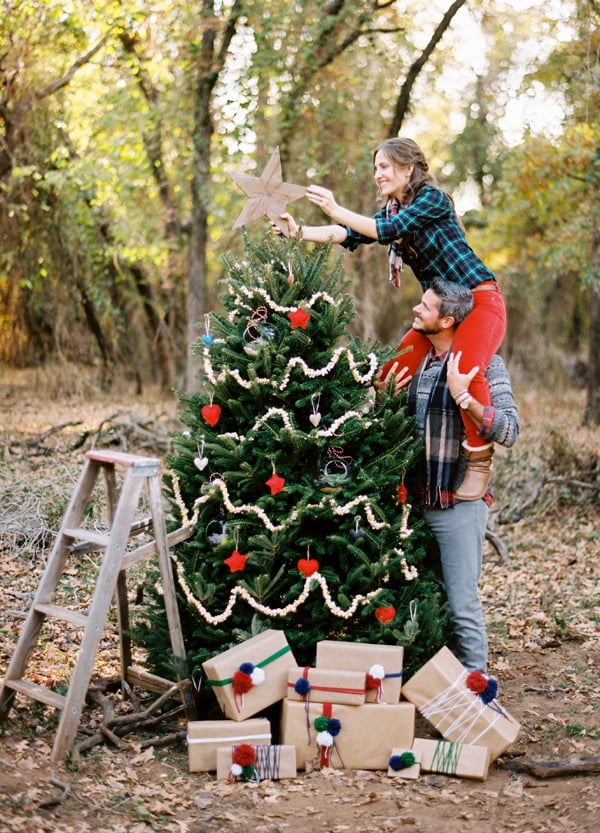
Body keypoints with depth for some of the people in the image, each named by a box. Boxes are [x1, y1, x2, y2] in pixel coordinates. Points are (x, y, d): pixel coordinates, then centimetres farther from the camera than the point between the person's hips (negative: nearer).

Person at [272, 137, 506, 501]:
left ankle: (480, 459, -17)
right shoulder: (392, 211, 13)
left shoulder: (433, 198, -11)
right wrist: (299, 232, -13)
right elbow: (350, 236, -1)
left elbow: (388, 231, -23)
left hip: (480, 299, -8)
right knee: (391, 374, -5)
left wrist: (335, 210, -23)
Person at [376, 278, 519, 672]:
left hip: (459, 504, -7)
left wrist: (462, 395, -26)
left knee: (462, 605, -4)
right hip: (416, 502, 7)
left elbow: (509, 432, -19)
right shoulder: (416, 362, 11)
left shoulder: (485, 364, -8)